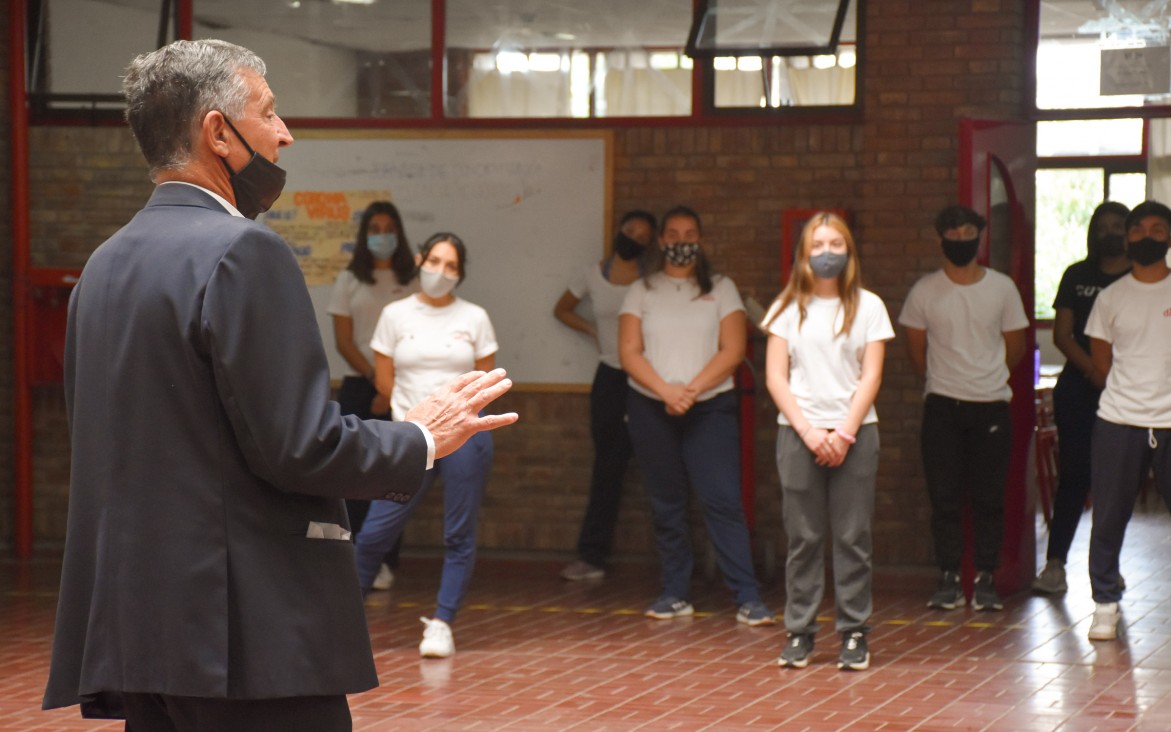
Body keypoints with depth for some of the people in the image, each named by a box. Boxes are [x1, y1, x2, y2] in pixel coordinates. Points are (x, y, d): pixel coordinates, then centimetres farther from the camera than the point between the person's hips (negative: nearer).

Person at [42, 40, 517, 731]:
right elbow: (301, 446, -18)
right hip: (248, 634, -9)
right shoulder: (243, 252, -13)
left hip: (131, 623, 9)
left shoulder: (105, 265, 14)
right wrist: (421, 439, -2)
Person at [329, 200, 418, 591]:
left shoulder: (412, 282, 6)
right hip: (358, 385, 0)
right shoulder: (349, 280, 7)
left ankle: (384, 563, 0)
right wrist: (375, 378, -10)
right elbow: (343, 340, 2)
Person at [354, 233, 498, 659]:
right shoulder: (395, 315, 5)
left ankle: (441, 624, 8)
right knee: (377, 529, -4)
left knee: (459, 535, 1)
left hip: (465, 434, 0)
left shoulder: (474, 319, 5)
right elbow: (385, 382, 9)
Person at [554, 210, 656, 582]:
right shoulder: (594, 275, 7)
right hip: (610, 377, 3)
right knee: (607, 466, 7)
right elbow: (562, 309, 22)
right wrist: (593, 330, 8)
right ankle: (591, 556, 9)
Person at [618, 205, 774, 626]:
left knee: (722, 499, -11)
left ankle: (748, 598, -12)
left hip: (711, 407, -2)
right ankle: (675, 595, 12)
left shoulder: (721, 290, 8)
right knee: (666, 505, 5)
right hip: (651, 408, 2)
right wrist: (665, 390, -15)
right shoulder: (642, 292, 10)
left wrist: (691, 389, -14)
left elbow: (732, 350, -2)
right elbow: (629, 351, 0)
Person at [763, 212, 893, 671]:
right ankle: (799, 633, 6)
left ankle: (854, 634, 4)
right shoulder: (788, 308, 7)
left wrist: (845, 433, -9)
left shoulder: (868, 307, 6)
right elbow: (775, 377, 2)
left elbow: (870, 377, 1)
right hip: (798, 432, 0)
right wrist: (808, 431, -8)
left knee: (853, 538, -1)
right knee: (803, 538, 1)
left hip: (855, 432, 0)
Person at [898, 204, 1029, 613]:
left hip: (992, 406, 0)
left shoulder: (1002, 288, 1)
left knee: (989, 499, 2)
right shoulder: (924, 291, 0)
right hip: (942, 408, 0)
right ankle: (949, 581, 5)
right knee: (945, 498, 0)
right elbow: (916, 347, 10)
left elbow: (1015, 345, 11)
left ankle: (985, 581, 7)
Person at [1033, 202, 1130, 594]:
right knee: (1074, 475, -5)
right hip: (1079, 389, 0)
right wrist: (1095, 370, -13)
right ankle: (1054, 565, -4)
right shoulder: (1078, 276, 9)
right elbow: (1062, 335, 2)